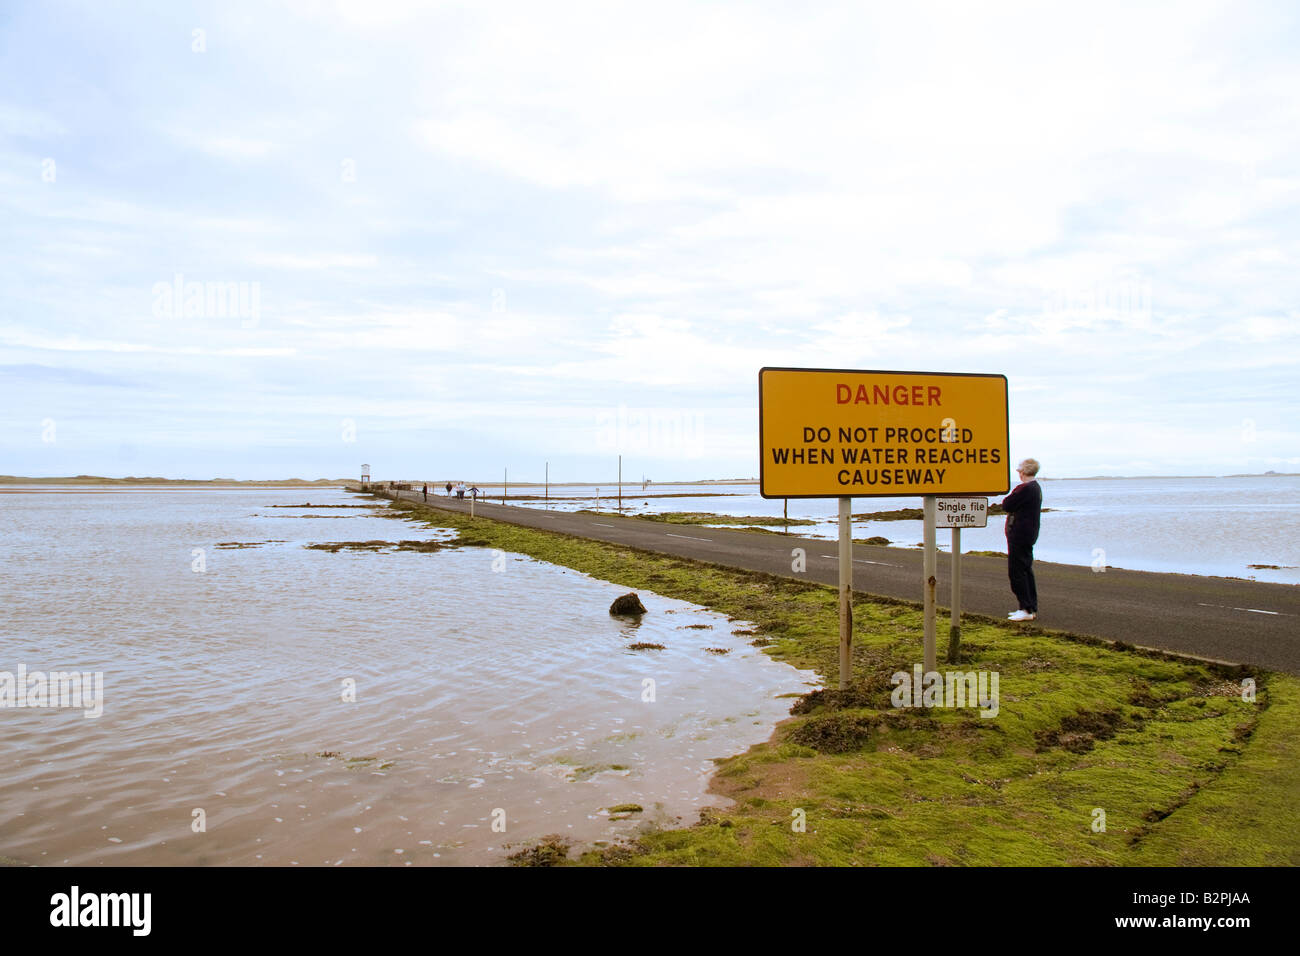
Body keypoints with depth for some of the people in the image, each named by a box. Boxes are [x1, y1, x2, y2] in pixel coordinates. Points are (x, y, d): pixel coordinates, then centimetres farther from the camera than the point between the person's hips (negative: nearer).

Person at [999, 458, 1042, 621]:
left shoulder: (1024, 488, -20)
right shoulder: (1036, 487, 14)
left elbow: (1006, 505, -16)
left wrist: (1009, 497, 0)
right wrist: (1011, 499, 2)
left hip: (1019, 535, -11)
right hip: (1029, 534, 11)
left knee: (1016, 572, -6)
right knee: (1026, 571, 15)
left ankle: (1027, 609, -6)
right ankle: (1032, 608, 20)